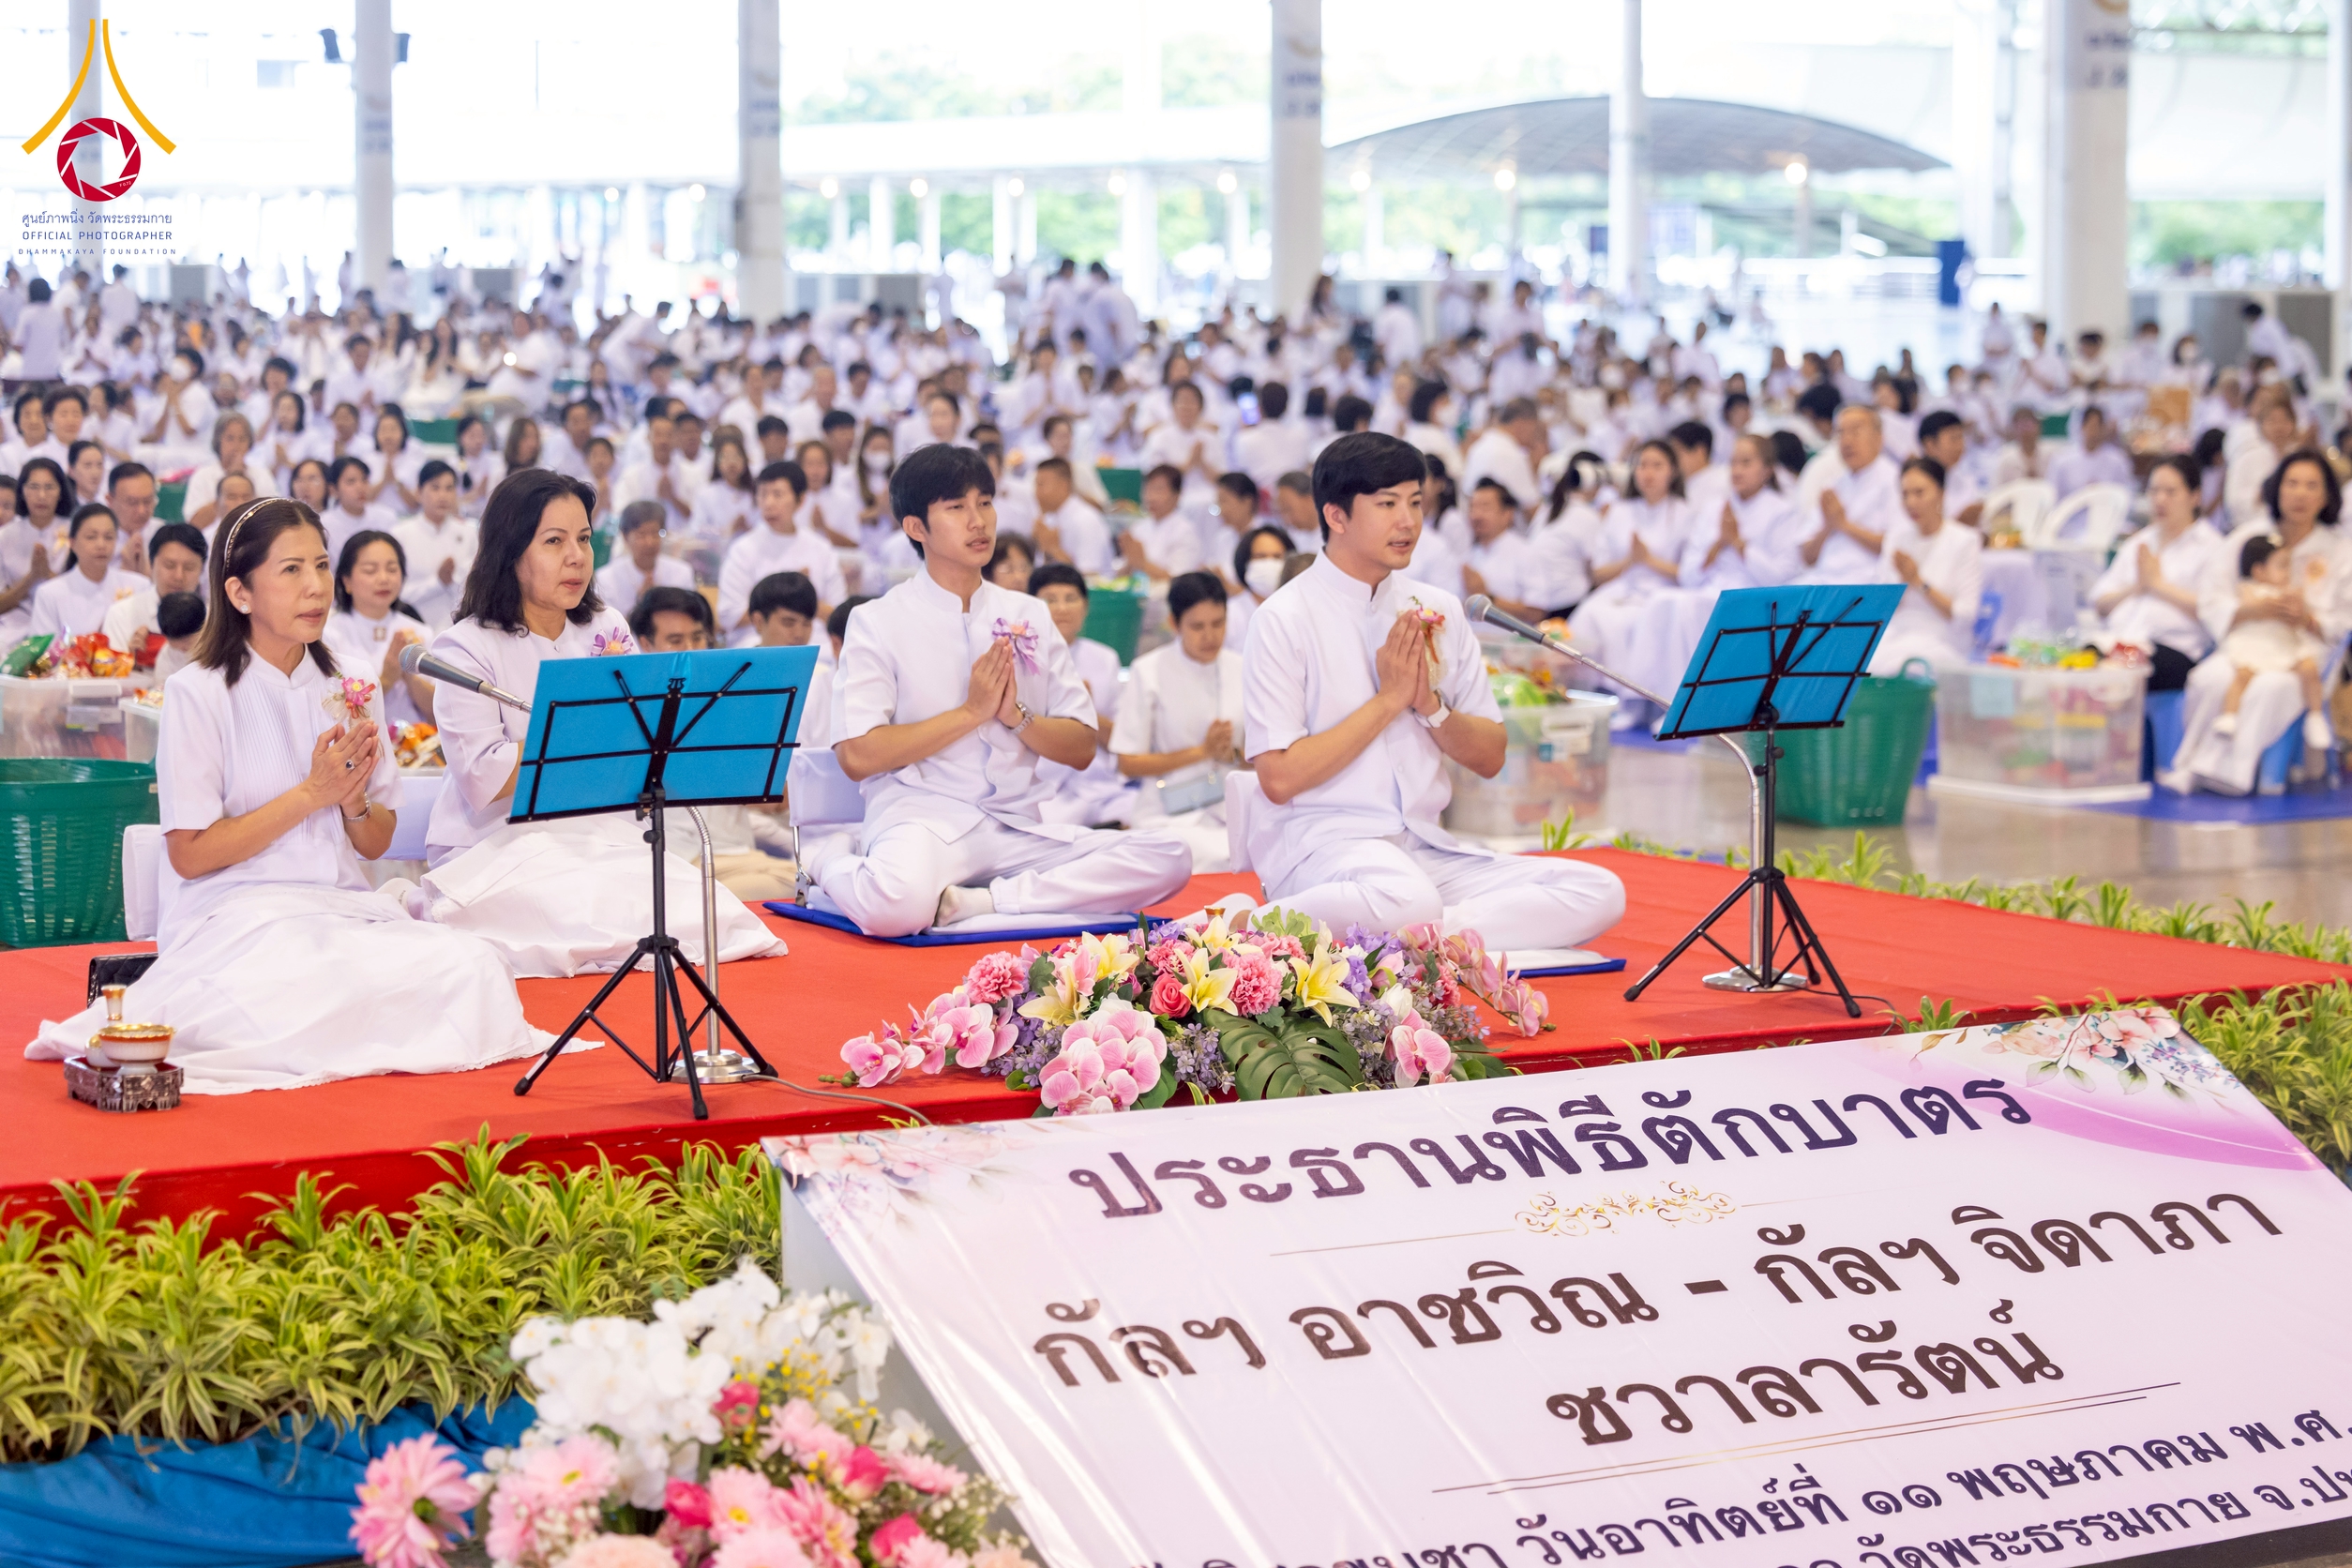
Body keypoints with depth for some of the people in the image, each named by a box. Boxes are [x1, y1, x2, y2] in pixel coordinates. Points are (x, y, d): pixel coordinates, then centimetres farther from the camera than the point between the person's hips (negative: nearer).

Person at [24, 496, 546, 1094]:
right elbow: (190, 855, -8)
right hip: (239, 912, -6)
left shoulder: (348, 691, 14)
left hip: (342, 908, 6)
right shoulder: (199, 694, -3)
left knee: (473, 968, -25)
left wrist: (354, 798, -7)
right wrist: (312, 793, -11)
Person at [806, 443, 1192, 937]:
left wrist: (1016, 715, -7)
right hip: (921, 817, -4)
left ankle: (983, 901, -24)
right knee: (895, 905, -40)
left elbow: (1082, 748, 13)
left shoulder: (1029, 618, 16)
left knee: (1167, 859, -19)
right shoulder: (878, 622, 3)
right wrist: (972, 712, -8)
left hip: (1018, 828, 4)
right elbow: (858, 756, -8)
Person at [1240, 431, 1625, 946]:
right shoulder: (1286, 619, -3)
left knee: (1599, 892, -16)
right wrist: (1389, 699, -9)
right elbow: (1279, 778, -11)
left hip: (1426, 846, 7)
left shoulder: (1439, 612, 14)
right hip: (1320, 840, -7)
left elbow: (1490, 759, 15)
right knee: (1408, 899, -42)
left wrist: (1430, 705, -4)